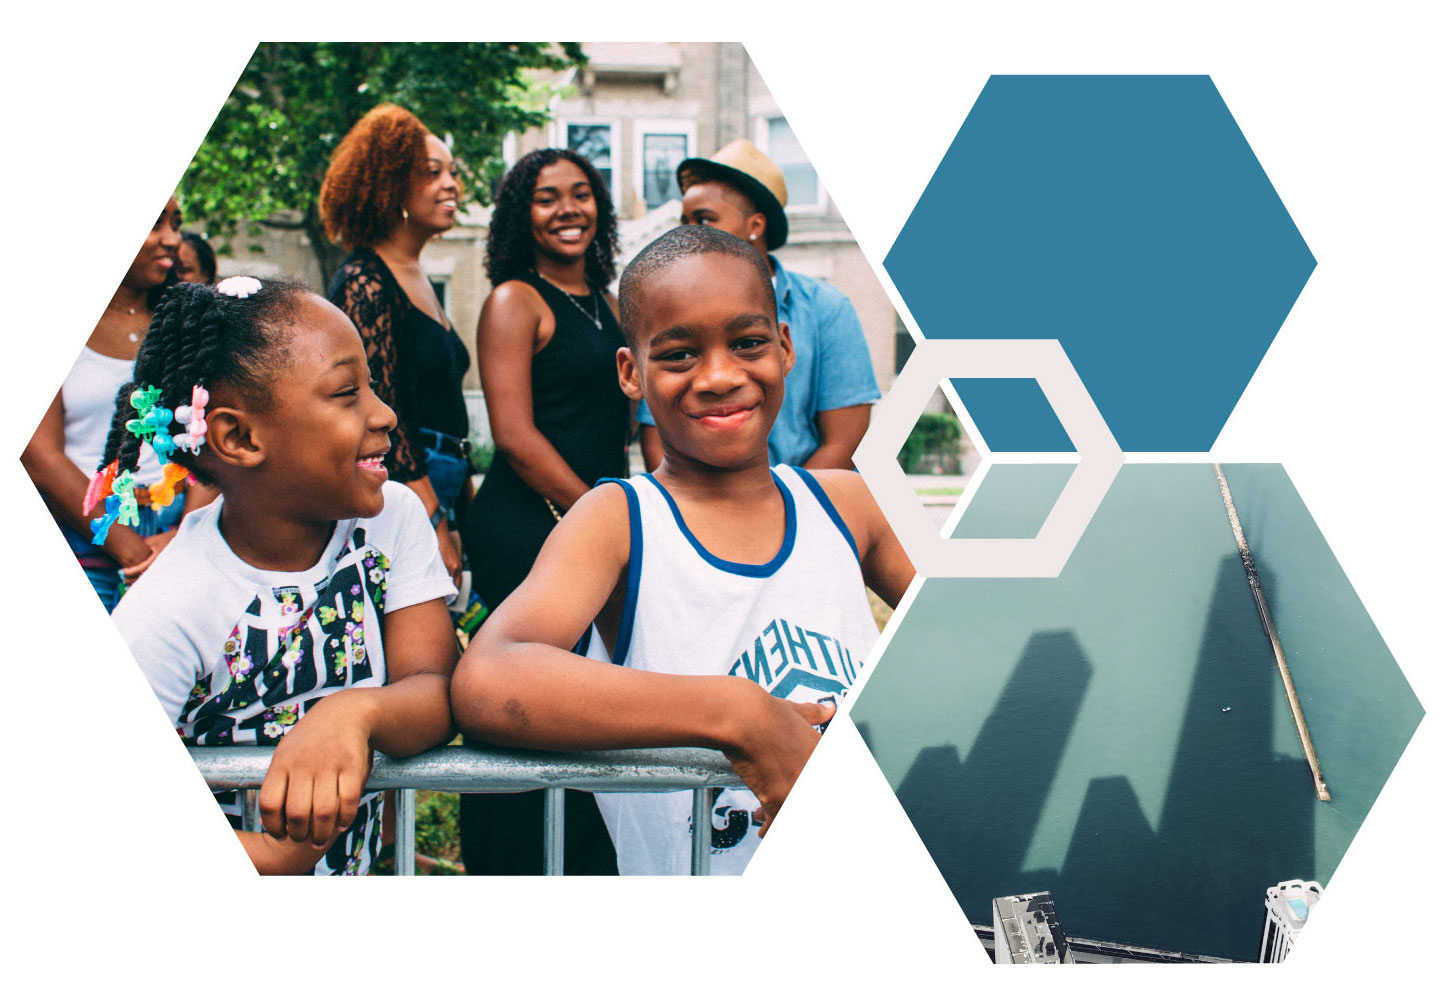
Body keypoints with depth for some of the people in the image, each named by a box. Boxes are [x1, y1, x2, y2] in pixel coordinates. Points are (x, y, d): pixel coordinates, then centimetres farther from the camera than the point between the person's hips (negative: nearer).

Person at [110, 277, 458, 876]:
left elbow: (440, 691, -12)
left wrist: (355, 712, -33)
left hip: (360, 869, 4)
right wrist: (280, 858, -29)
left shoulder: (392, 519, -3)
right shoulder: (163, 623, -17)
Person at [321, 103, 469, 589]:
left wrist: (459, 513, 19)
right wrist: (436, 523, -17)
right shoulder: (365, 281, -10)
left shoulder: (417, 280, 18)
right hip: (398, 495, -9)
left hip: (435, 490, 9)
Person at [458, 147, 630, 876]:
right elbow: (514, 434, -12)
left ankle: (589, 869, 20)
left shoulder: (608, 307, 18)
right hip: (525, 529, -7)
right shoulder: (515, 302, -3)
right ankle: (505, 872, 8)